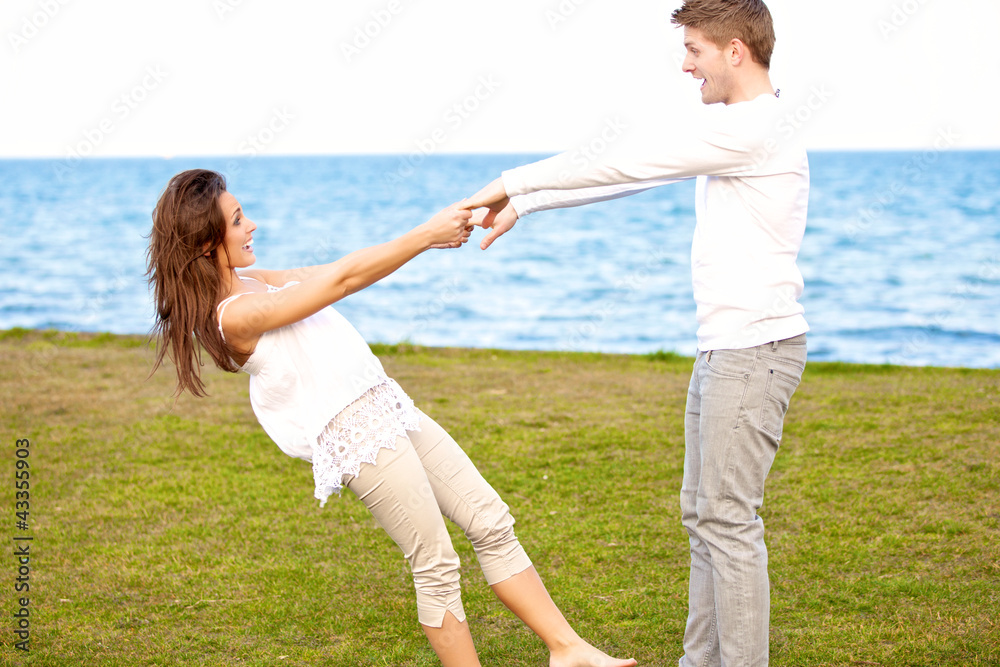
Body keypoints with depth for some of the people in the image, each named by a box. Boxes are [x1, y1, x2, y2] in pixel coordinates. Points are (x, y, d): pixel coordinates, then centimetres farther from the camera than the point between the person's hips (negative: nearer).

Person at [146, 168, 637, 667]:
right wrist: (425, 235, -12)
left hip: (387, 406, 10)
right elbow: (343, 278, -17)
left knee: (491, 522, 6)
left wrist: (431, 235, 3)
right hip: (357, 435, -9)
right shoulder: (234, 315, -17)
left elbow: (334, 274, 12)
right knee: (437, 567, -2)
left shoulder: (251, 283, 12)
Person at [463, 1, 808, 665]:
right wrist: (521, 206, 17)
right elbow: (626, 172, 18)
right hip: (724, 349, 10)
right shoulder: (733, 129, 16)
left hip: (756, 348, -10)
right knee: (702, 514, 14)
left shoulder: (755, 126, -17)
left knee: (728, 519, -6)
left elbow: (618, 162, -15)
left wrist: (512, 183, -6)